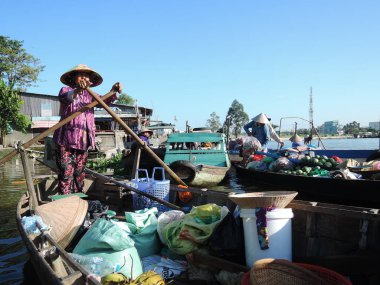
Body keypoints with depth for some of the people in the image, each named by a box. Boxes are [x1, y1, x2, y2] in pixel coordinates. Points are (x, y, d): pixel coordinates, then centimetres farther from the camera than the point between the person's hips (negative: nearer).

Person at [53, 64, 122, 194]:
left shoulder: (89, 95, 15)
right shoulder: (66, 90, 3)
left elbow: (104, 101, -3)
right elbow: (64, 97, -22)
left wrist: (113, 91, -26)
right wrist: (77, 90, -44)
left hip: (83, 141, 5)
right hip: (66, 140, -5)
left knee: (79, 174, 10)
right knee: (66, 174, -6)